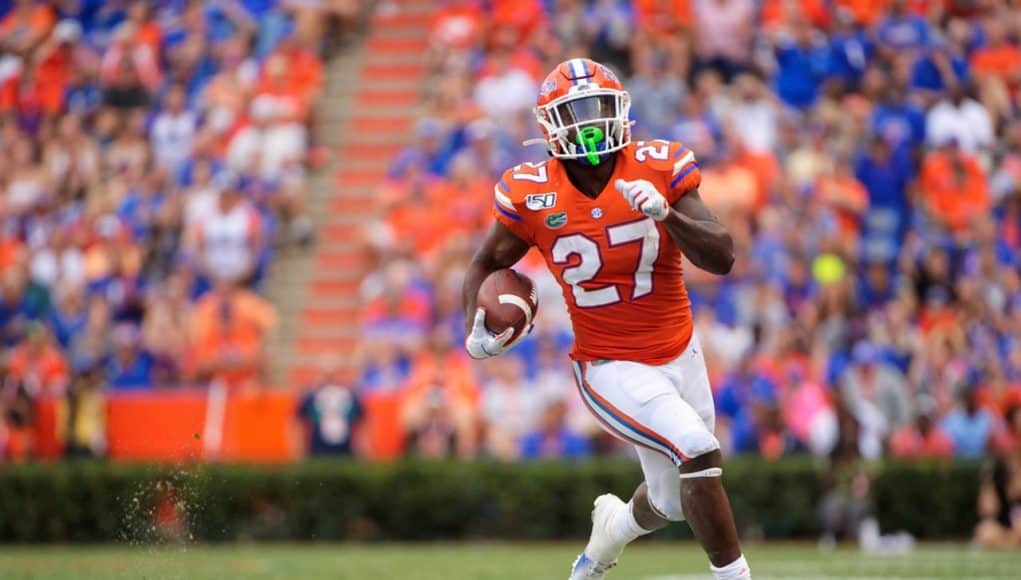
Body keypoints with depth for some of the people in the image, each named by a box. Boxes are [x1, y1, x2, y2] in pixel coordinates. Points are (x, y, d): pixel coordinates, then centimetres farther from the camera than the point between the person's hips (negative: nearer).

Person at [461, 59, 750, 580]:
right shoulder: (531, 195, -12)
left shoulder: (659, 170, -11)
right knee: (698, 452, -25)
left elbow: (722, 259, -16)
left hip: (680, 355, 3)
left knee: (672, 501, 16)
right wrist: (476, 331, -14)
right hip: (611, 369, -3)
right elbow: (485, 265, 4)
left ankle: (612, 529, 51)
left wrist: (666, 214, -32)